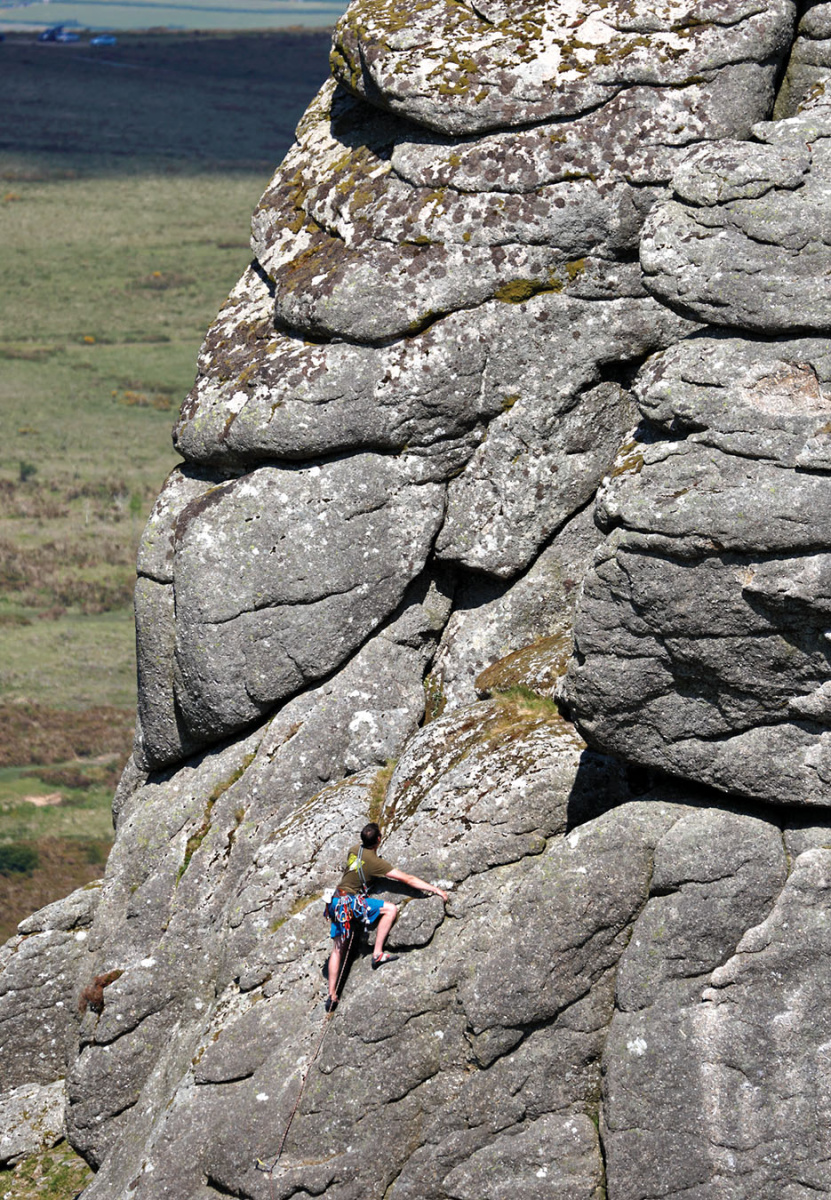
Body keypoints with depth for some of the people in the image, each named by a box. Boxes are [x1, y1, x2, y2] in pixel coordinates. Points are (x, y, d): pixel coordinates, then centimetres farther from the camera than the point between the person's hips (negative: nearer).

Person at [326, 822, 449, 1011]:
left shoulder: (354, 850, 8)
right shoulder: (376, 862, -12)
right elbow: (408, 879, -12)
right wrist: (436, 890, -8)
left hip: (336, 903, 8)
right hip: (350, 901, -8)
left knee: (338, 948, 13)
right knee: (391, 909, -12)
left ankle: (332, 995, 12)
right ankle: (378, 954, -13)